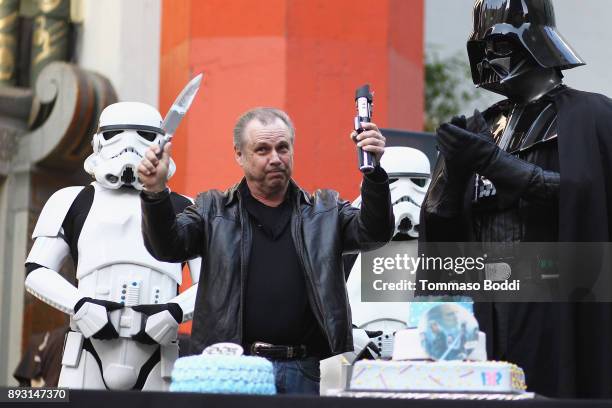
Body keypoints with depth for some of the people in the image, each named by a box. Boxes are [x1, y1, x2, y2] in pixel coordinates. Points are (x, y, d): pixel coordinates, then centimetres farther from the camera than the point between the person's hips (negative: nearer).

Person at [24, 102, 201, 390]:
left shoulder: (184, 210, 15)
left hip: (156, 359, 0)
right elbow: (37, 271, 11)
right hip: (89, 355, 0)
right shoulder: (74, 201, 16)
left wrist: (175, 311, -10)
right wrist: (81, 305, -7)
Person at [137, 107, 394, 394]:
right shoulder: (212, 210, 10)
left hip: (307, 370, 1)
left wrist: (373, 171, -17)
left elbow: (374, 233, -1)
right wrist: (156, 194, -22)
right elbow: (168, 247, -3)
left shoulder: (326, 211, 14)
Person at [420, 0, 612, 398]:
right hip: (487, 309, 5)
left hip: (553, 309, -5)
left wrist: (496, 163, -15)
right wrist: (454, 171, -4)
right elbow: (440, 228, 15)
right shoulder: (482, 127, 18)